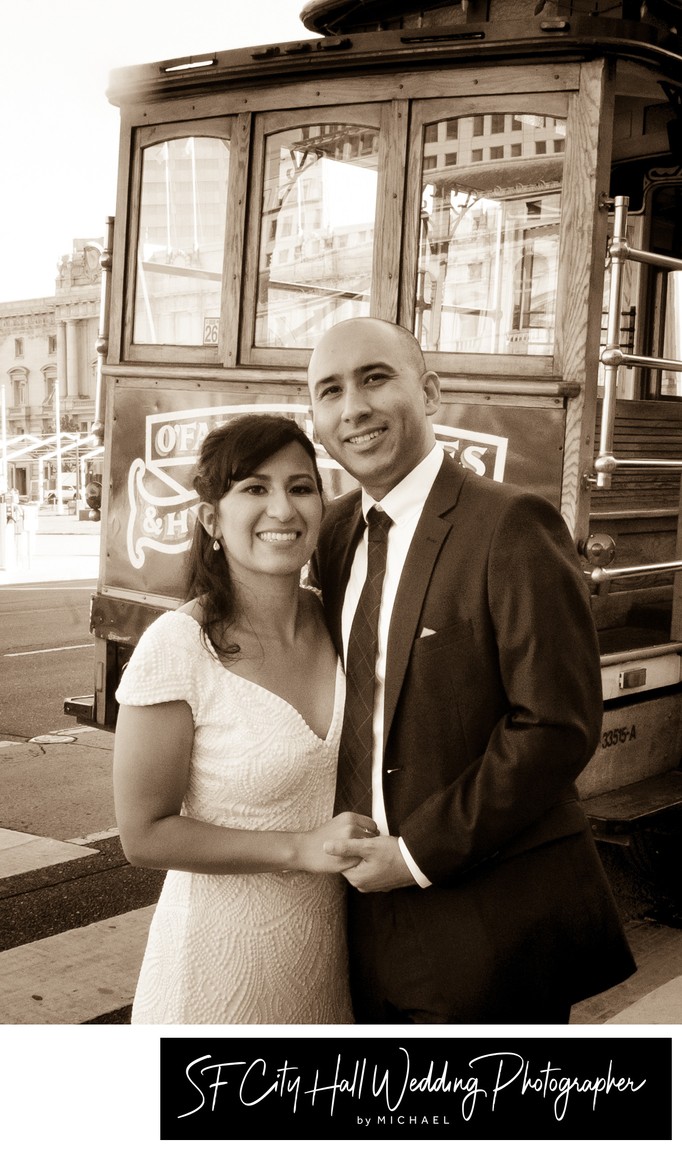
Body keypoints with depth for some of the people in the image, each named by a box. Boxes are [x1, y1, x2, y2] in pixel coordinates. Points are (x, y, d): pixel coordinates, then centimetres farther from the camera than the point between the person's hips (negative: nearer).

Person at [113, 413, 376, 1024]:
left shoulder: (336, 622, -4)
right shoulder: (177, 646, -20)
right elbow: (145, 834, -16)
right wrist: (300, 847, -20)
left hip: (330, 946, 5)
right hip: (226, 956, -5)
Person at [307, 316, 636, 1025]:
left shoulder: (509, 523, -16)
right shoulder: (336, 531, 6)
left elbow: (559, 724, -20)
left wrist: (421, 852, -15)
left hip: (493, 923, -6)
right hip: (376, 905, 6)